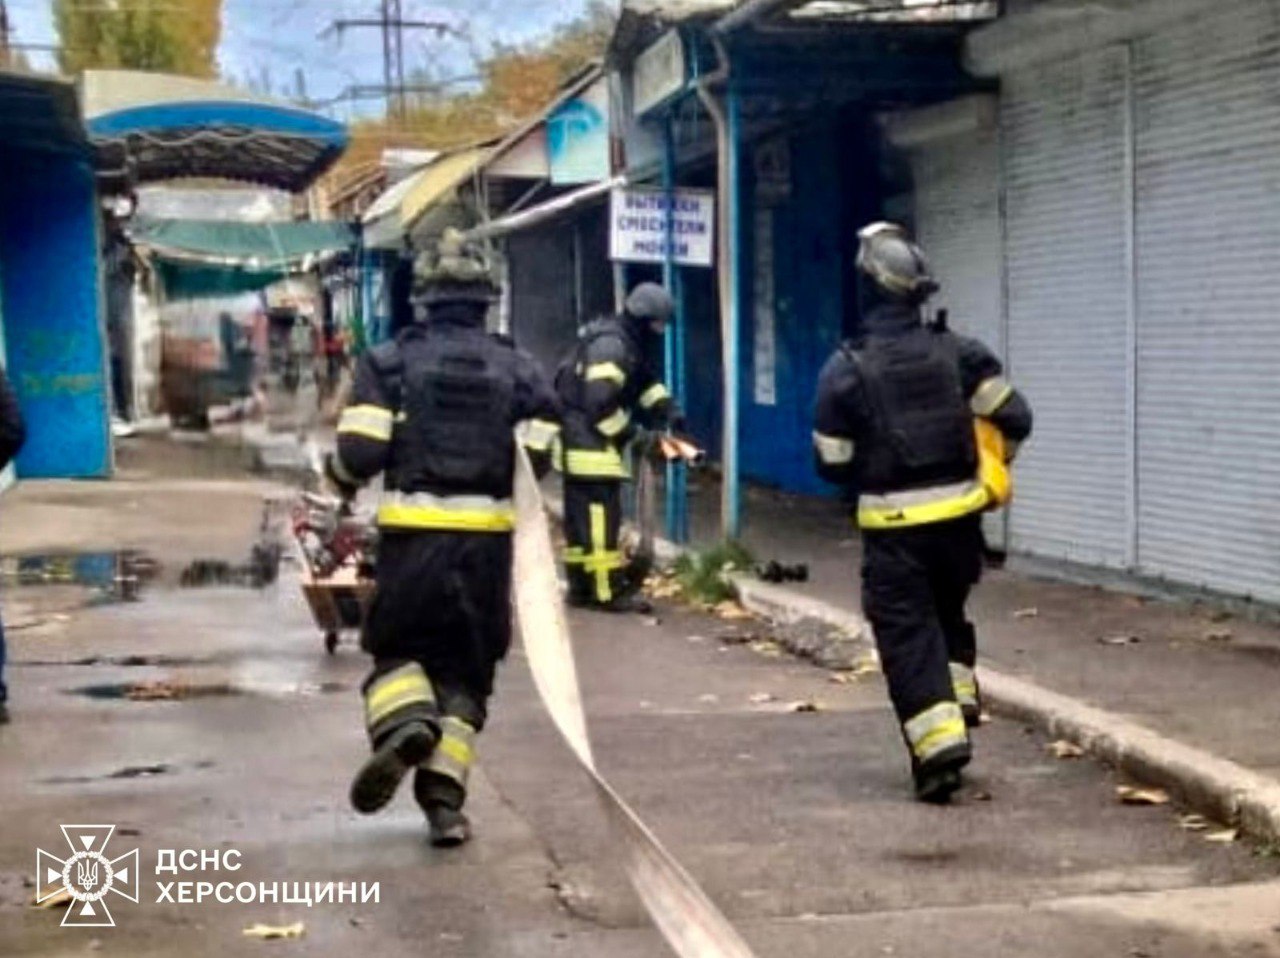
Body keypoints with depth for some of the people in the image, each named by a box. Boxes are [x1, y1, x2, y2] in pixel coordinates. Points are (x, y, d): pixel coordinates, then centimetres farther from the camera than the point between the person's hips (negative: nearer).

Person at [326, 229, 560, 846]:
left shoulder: (390, 362, 0)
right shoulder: (518, 371, 6)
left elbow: (360, 451, -8)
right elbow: (539, 460, -1)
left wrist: (342, 477, 14)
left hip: (412, 533, -1)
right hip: (487, 537, 2)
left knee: (398, 649, 14)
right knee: (466, 672, 11)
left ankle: (403, 725, -19)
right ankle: (444, 797, 3)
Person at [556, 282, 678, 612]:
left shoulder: (625, 343, 14)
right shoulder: (611, 346, -19)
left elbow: (645, 382, 21)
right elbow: (599, 403, -25)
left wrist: (667, 411, 4)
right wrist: (629, 432, -15)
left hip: (580, 440, 11)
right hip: (589, 441, -11)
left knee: (581, 516, 14)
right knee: (600, 516, -10)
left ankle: (580, 586, 21)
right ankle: (609, 591, -9)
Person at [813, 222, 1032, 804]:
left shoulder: (845, 370, -10)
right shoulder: (958, 353, -2)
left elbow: (832, 464, -4)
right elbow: (1014, 418, -1)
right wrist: (990, 466, 17)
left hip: (893, 525, -3)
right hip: (958, 515, 4)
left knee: (907, 633, 1)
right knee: (947, 609, 27)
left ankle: (939, 741, -8)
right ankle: (959, 701, 26)